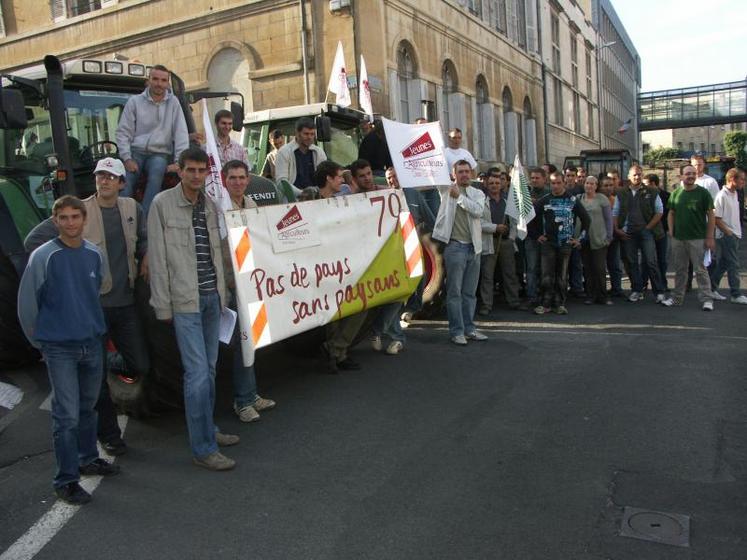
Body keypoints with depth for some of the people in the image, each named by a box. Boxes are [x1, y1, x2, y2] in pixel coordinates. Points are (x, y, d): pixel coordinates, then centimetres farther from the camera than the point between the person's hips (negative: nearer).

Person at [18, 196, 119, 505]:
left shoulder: (95, 254, 2)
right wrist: (40, 340, 4)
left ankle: (88, 458, 37)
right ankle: (66, 479, 11)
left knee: (88, 407, 18)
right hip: (59, 349, -4)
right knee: (67, 415, -2)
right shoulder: (43, 257, -11)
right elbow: (27, 304, -4)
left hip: (93, 343, 4)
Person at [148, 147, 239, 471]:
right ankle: (203, 449, 1)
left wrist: (222, 292, 11)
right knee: (197, 372, -7)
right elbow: (157, 258, -6)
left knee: (209, 369, 14)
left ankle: (207, 430, 29)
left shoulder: (211, 205, 10)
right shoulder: (162, 204, -5)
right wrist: (162, 305, -8)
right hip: (184, 300, -6)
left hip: (212, 296, 6)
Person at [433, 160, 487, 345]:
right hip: (455, 246, -4)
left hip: (473, 247, 4)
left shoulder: (477, 193, 12)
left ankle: (469, 328, 18)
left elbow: (478, 211, -7)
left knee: (470, 292, 10)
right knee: (454, 291, -3)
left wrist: (459, 196, -12)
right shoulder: (446, 190, 6)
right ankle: (456, 331, 2)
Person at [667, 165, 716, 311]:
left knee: (700, 270, -4)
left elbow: (711, 215, -2)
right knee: (680, 270, 12)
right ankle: (677, 298, 21)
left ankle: (707, 299, 1)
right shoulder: (676, 193, 8)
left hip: (697, 238, -4)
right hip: (678, 238, 4)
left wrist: (710, 237, -7)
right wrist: (671, 231, 2)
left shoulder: (703, 193, -2)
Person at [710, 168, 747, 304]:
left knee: (722, 264, 12)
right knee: (733, 265, -5)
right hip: (726, 235, -9)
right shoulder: (722, 196, -15)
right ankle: (736, 295, 0)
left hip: (734, 235, 9)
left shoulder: (734, 194, 12)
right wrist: (728, 233, -15)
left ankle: (711, 289, 20)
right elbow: (716, 218, -17)